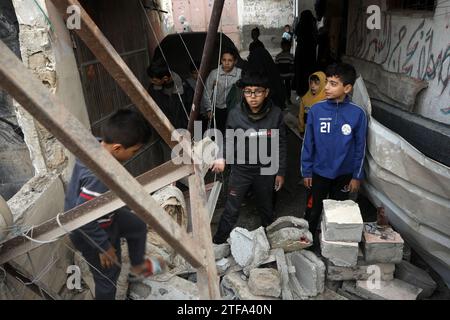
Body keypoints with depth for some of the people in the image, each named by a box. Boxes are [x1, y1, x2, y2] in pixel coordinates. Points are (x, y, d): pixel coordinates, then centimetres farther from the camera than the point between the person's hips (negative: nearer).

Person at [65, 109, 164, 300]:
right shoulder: (99, 177, -41)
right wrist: (104, 245, -19)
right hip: (91, 233, -8)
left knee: (138, 227, 25)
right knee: (108, 278, 15)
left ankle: (138, 267, 51)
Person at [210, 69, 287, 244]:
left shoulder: (276, 114, -13)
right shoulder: (235, 113, -14)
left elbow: (280, 145, -4)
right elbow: (229, 140, -2)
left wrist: (280, 172, 0)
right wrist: (222, 157, -21)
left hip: (265, 170, 1)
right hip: (240, 169, 0)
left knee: (266, 208, 22)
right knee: (231, 210, 9)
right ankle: (218, 243, 29)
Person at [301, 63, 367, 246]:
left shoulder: (358, 114, -13)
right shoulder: (316, 110, -13)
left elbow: (360, 147, -4)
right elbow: (308, 143, -5)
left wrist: (357, 176, -2)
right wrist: (306, 171, -2)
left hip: (344, 173, 0)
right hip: (319, 172, 0)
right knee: (315, 210, 14)